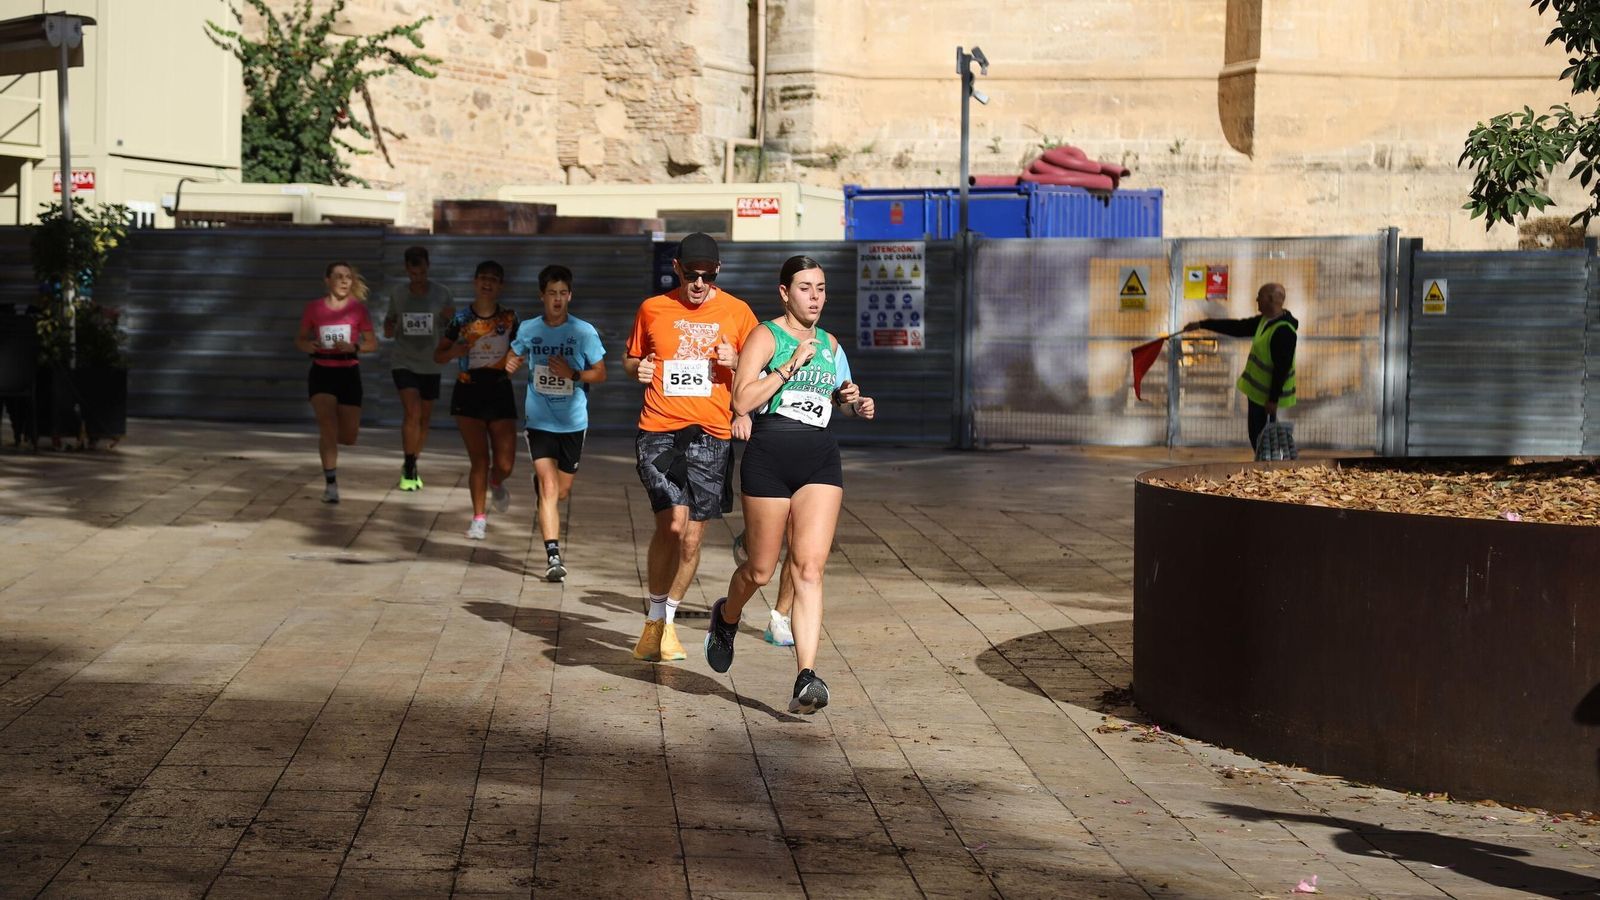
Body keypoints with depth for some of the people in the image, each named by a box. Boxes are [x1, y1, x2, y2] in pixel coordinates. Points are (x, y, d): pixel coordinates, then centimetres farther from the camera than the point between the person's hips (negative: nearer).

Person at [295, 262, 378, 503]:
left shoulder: (358, 308, -3)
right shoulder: (314, 308, -3)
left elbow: (372, 343, 0)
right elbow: (300, 338, 9)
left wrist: (353, 347, -20)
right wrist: (307, 346, -15)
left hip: (348, 374, 1)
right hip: (321, 373, -1)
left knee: (349, 437, 5)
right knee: (327, 425, -17)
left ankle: (326, 437, 42)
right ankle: (331, 484, -10)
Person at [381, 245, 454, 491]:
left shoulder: (441, 293, -6)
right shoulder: (397, 293, -2)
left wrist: (451, 317, -24)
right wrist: (388, 328, -10)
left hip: (430, 366, 2)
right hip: (403, 363, -2)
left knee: (425, 418, 11)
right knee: (412, 412, -18)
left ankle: (411, 467, 31)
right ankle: (408, 471, -9)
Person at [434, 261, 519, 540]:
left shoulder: (509, 318, 2)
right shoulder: (460, 319, 0)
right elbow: (438, 355, 5)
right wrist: (453, 352, -15)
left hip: (500, 392, 1)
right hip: (468, 393, -1)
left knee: (504, 464, -4)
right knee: (479, 459, -4)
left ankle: (496, 484, 33)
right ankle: (479, 518, 9)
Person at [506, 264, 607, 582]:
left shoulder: (584, 332, -6)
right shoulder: (528, 329, 1)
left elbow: (600, 373, 0)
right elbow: (515, 356, 18)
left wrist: (572, 374, -18)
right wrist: (510, 364, -5)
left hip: (573, 422, 0)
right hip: (539, 421, 0)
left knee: (562, 491, 12)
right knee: (549, 488, -13)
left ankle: (540, 481, 48)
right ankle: (553, 556, -14)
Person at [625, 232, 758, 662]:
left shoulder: (737, 312, 6)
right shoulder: (652, 309, 7)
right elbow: (630, 358, 21)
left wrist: (736, 362, -8)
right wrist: (637, 368, -2)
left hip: (711, 435, 1)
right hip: (659, 432, -1)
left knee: (691, 538, 4)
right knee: (672, 522, -17)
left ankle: (668, 619, 26)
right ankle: (655, 619, 2)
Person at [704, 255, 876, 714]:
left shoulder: (830, 344, 16)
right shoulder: (766, 336, -2)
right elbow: (741, 401, -13)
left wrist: (855, 404, 11)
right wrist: (791, 364, -16)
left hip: (821, 461, 4)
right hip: (769, 457, -4)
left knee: (810, 568, -10)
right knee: (761, 569, 7)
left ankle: (806, 677, -16)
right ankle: (727, 617, 42)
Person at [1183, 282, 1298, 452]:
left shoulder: (1284, 331, -24)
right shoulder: (1265, 320, 6)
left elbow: (1282, 368, -26)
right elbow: (1237, 327, 14)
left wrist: (1273, 399, -25)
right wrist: (1202, 324, 13)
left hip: (1270, 395, -10)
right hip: (1257, 391, 10)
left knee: (1264, 437, -3)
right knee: (1256, 433, 17)